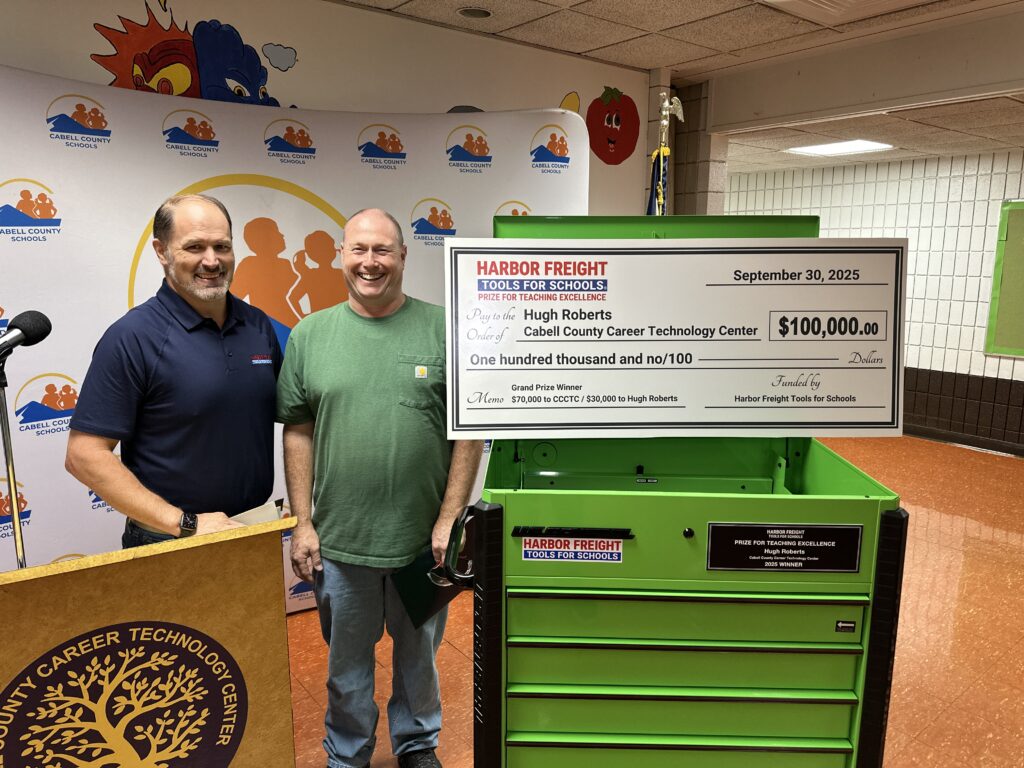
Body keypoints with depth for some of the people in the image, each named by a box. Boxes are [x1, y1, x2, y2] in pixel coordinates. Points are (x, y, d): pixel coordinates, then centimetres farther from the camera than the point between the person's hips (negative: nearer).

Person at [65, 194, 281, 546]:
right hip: (171, 544, -5)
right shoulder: (132, 337, -14)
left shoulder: (258, 325, 2)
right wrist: (184, 523, -18)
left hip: (260, 531, 5)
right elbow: (84, 454, -15)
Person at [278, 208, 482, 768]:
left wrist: (449, 518, -8)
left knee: (419, 654, 20)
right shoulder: (310, 334, 1)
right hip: (338, 540, 1)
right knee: (346, 662, 19)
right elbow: (297, 432, 2)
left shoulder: (442, 330, -5)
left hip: (423, 537, 0)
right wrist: (302, 524, 0)